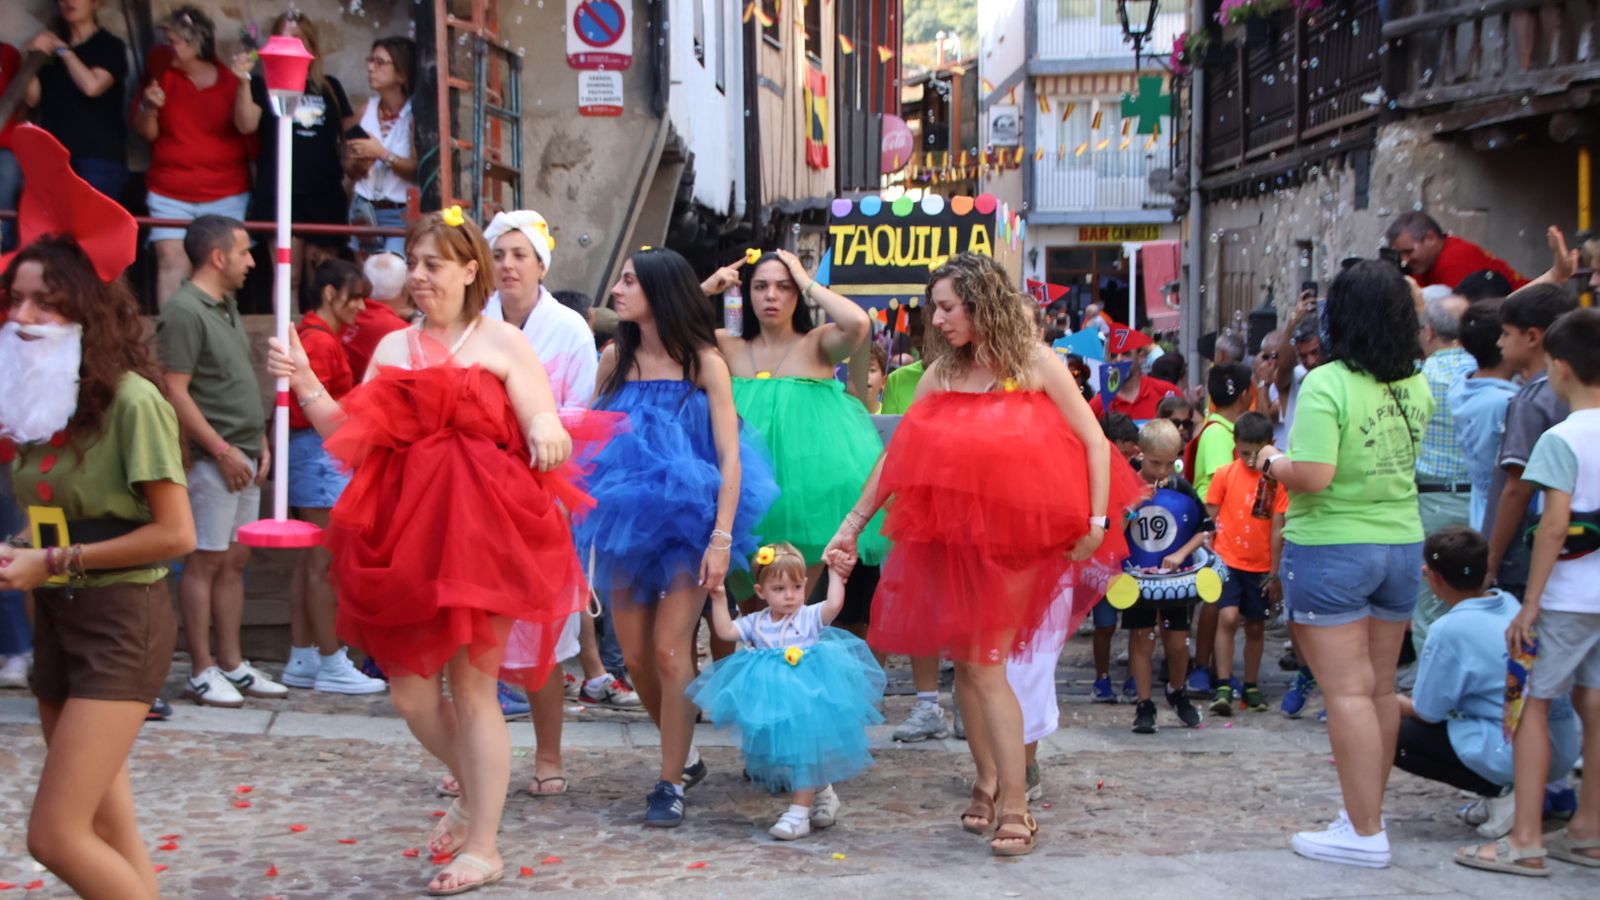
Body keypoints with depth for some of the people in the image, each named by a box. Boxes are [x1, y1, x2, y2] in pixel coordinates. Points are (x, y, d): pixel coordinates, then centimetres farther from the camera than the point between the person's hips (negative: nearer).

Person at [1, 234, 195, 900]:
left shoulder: (131, 400, -15)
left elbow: (176, 534, -18)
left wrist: (57, 563, -15)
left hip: (120, 623, -8)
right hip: (55, 620, 8)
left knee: (54, 838, -13)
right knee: (107, 833, 11)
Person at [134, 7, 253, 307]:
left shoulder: (229, 80, 4)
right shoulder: (161, 77, 6)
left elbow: (246, 125, -11)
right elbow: (146, 132, 6)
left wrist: (243, 84, -22)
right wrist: (150, 108, -14)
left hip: (226, 195, 0)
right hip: (170, 194, 1)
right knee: (171, 262, -11)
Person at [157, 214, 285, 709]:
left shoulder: (226, 306, 16)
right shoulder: (184, 310, -13)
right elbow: (175, 392, -18)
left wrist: (259, 442, 15)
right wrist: (222, 450, -17)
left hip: (241, 457, 9)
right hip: (211, 459, -9)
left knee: (235, 560, 12)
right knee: (205, 560, -3)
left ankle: (233, 664, 18)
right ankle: (202, 671, 3)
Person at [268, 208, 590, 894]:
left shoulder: (501, 342, 2)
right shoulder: (394, 348, 15)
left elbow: (544, 427, -5)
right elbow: (352, 437, 8)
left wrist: (547, 432, -28)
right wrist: (303, 383, -3)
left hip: (481, 526, -5)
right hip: (406, 529, 5)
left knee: (471, 686, -2)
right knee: (410, 690, 7)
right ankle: (474, 793, 34)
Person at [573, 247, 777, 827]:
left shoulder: (702, 363, -6)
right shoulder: (615, 360, 6)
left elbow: (731, 457, -9)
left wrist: (722, 537, -17)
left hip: (688, 520, -4)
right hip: (628, 518, 4)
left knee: (669, 649, -11)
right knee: (635, 656, 6)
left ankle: (671, 784, 0)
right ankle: (684, 756, 27)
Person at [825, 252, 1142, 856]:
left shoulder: (1035, 364, -1)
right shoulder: (942, 374, 9)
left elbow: (1094, 442, -3)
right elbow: (896, 454, 12)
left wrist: (1096, 522, -12)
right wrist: (854, 522, 9)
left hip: (1016, 537, -5)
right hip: (951, 535, 5)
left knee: (984, 666, -9)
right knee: (966, 663, 7)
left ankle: (1013, 804, -4)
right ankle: (990, 785, 19)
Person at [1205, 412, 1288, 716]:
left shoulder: (1277, 478, -6)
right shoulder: (1224, 475, -5)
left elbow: (1277, 529, -4)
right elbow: (1210, 519, 2)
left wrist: (1274, 573, -2)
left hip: (1260, 566, 1)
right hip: (1227, 561, -1)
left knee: (1256, 626, 11)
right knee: (1228, 617, -17)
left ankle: (1251, 687, 25)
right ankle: (1223, 687, -12)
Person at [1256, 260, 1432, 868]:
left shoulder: (1327, 385, -18)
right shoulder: (1417, 386, 2)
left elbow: (1313, 475, -24)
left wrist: (1272, 461, -7)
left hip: (1332, 549, -7)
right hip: (1402, 544, 7)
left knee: (1347, 692, -2)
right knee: (1380, 689, 15)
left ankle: (1365, 832, 1)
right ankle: (1367, 810, 27)